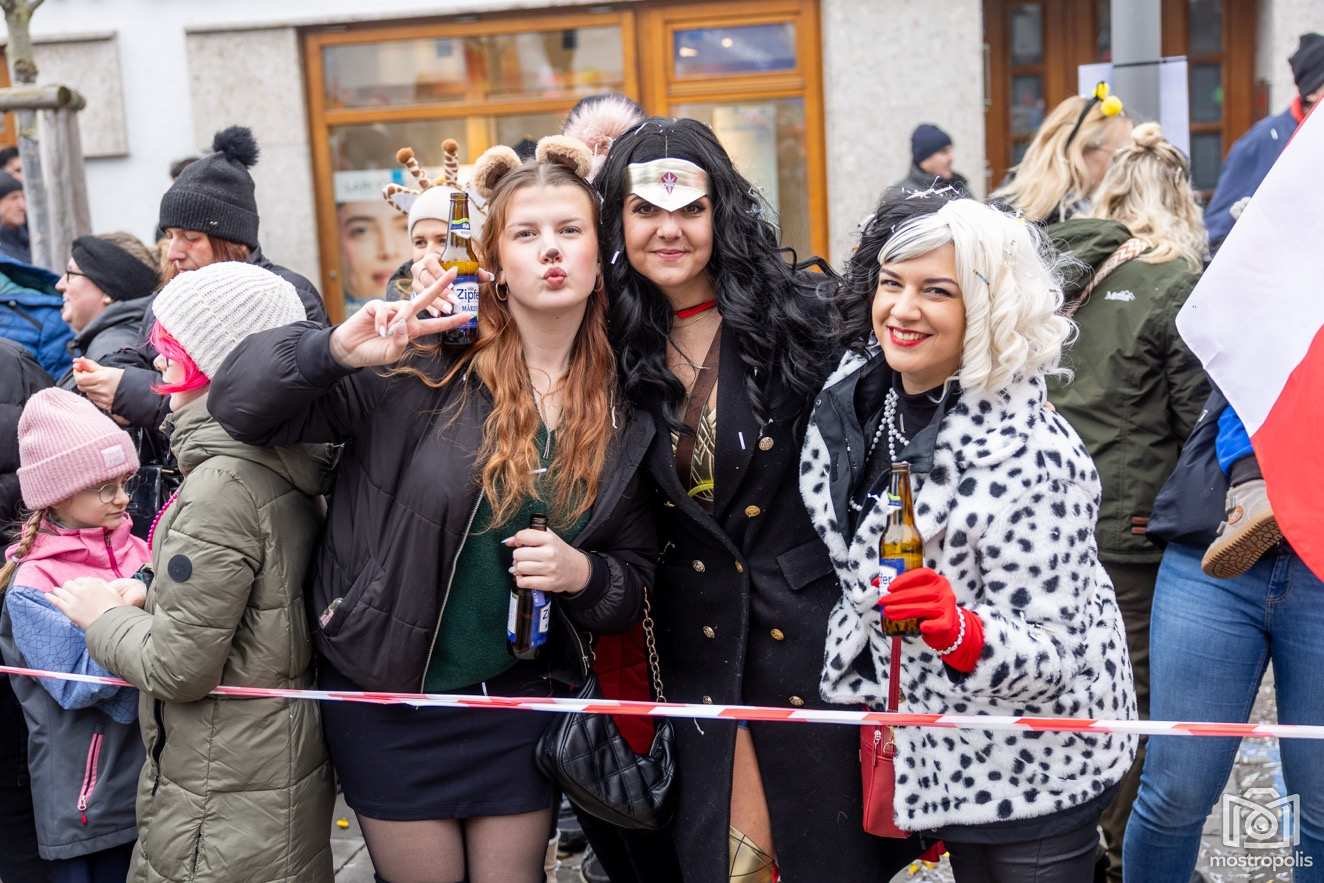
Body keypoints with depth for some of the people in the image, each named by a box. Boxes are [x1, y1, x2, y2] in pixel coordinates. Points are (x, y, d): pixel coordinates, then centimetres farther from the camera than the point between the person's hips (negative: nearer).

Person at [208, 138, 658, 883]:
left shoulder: (624, 411, -1)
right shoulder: (424, 364, -12)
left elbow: (637, 581, 7)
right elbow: (241, 403, -15)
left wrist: (584, 573, -15)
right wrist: (335, 349, -33)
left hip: (522, 703, 3)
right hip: (390, 699, -2)